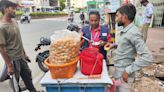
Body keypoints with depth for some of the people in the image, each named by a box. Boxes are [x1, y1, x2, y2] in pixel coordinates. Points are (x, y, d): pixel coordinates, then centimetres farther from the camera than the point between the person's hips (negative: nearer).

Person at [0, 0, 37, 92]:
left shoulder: (14, 21, 3)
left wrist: (24, 53, 15)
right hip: (13, 60, -8)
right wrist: (9, 66, -17)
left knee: (28, 75, 22)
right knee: (15, 81, 12)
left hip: (21, 57, 8)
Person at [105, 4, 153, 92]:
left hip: (124, 74, -9)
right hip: (119, 71, 9)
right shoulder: (125, 30, 4)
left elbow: (147, 58, -29)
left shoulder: (133, 33, -24)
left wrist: (128, 71, -25)